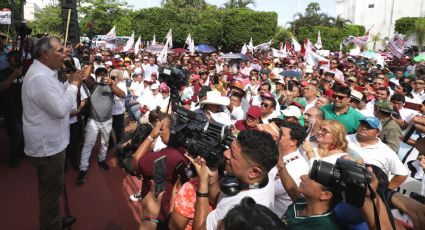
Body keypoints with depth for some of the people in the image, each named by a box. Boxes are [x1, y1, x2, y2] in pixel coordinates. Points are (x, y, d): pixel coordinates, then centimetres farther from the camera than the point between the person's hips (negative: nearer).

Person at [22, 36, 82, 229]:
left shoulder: (44, 72, 9)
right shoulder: (39, 77, -25)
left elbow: (57, 100, 17)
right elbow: (60, 109, -29)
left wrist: (70, 83, 4)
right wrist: (73, 84, -19)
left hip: (49, 142, 11)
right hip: (47, 145, -11)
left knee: (50, 189, 24)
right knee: (51, 191, 6)